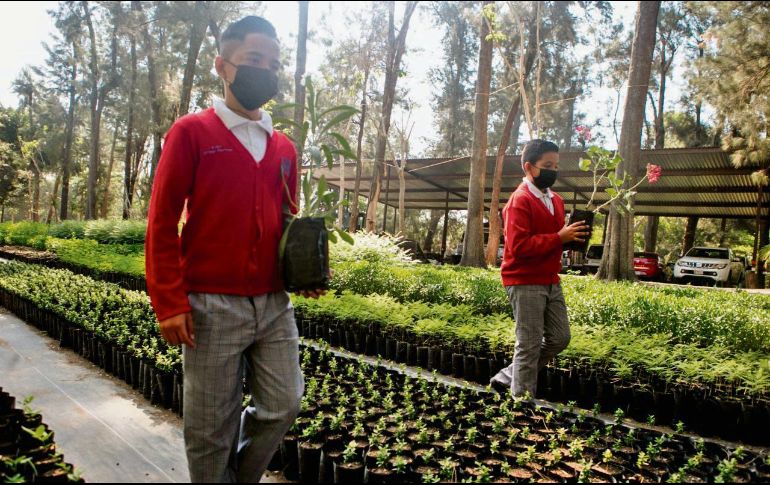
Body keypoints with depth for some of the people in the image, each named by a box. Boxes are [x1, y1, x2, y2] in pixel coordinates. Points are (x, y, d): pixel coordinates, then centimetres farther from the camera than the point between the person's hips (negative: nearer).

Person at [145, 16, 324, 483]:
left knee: (284, 405, 9)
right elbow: (162, 222, -5)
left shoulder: (284, 148, 12)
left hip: (274, 304, 5)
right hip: (213, 305, -4)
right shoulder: (191, 132, -2)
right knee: (210, 427, 7)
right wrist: (170, 303, -11)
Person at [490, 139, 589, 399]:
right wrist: (559, 237, -23)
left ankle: (507, 379, 23)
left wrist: (572, 236, 4)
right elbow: (519, 246, -22)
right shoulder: (520, 201, -13)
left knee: (559, 338, 12)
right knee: (529, 346, -2)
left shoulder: (555, 200, 14)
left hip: (550, 281, 9)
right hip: (525, 283, -9)